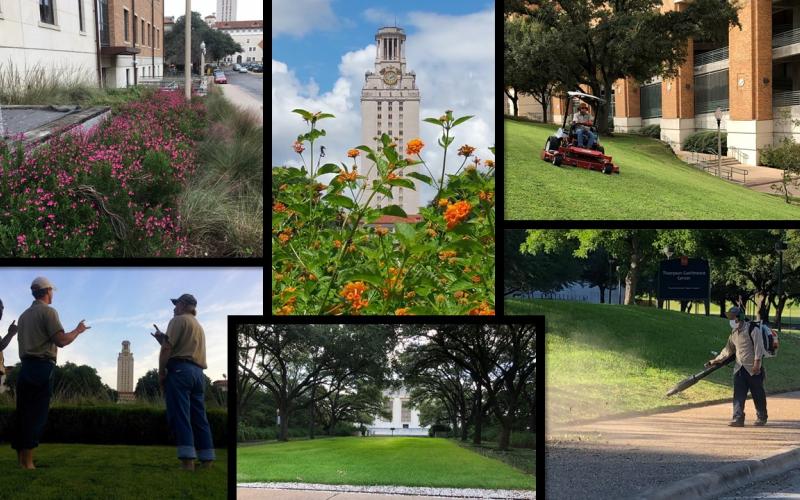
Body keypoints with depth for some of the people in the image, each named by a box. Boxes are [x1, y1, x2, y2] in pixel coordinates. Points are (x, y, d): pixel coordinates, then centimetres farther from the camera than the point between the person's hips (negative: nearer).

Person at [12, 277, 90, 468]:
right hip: (42, 368, -7)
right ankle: (28, 464, -12)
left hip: (25, 367, 7)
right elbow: (61, 341, -14)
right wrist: (78, 331, 3)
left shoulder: (24, 315, 18)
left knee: (23, 416, 6)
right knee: (36, 417, -8)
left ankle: (20, 461, 4)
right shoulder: (48, 311, -5)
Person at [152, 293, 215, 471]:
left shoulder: (179, 320, 1)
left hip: (179, 370, -8)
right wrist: (162, 338, 28)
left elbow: (168, 348, -10)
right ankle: (207, 461, 1)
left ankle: (187, 461, -21)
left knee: (180, 415, -12)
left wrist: (161, 371, -6)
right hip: (198, 372, 8)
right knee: (199, 417, 6)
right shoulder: (198, 326, 27)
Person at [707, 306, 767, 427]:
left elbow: (758, 346, -15)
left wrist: (757, 362, -22)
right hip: (739, 369, 6)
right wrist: (717, 360, 20)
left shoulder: (752, 329, -10)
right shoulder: (734, 333, 13)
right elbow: (728, 349, 22)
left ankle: (762, 418, 18)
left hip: (753, 368, -6)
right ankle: (738, 419, -8)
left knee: (758, 394, 5)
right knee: (738, 395, -4)